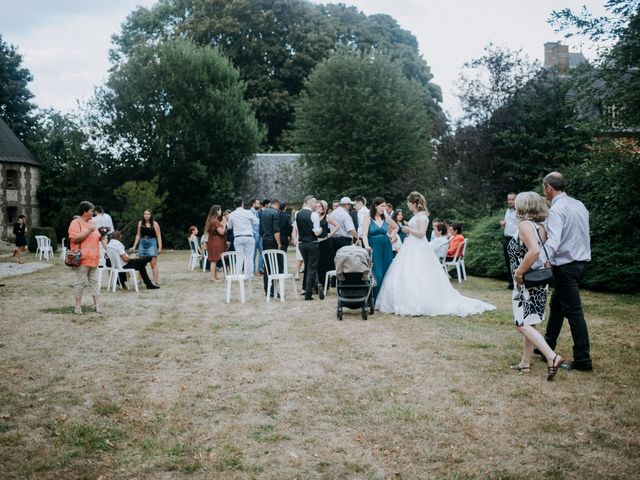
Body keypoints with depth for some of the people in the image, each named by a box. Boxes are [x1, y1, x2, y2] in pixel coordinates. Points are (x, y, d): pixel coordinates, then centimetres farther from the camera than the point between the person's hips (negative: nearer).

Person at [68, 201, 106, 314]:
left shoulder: (91, 222, 18)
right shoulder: (76, 222, -7)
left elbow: (96, 236, 28)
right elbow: (75, 238, -19)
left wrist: (102, 237, 7)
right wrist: (89, 231, -18)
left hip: (93, 258, 8)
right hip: (82, 258, -7)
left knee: (94, 281, 8)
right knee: (80, 282, -1)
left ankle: (97, 304, 10)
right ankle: (78, 305, 8)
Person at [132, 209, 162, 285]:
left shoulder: (155, 224, -2)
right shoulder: (140, 223, 8)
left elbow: (158, 236, -2)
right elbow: (138, 235, 14)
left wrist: (160, 247, -8)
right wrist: (134, 246, 11)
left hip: (152, 243, -4)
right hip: (142, 243, 4)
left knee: (153, 264, -6)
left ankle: (155, 282, -4)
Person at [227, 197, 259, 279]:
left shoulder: (231, 214, 3)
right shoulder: (248, 212, -4)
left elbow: (229, 226, 13)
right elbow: (256, 222, 2)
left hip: (238, 238, 2)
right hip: (249, 237, -2)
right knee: (249, 258, 3)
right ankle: (249, 275, 2)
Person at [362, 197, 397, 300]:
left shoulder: (385, 218, 9)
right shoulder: (368, 218, -2)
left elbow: (396, 227, 21)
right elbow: (364, 234, -12)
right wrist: (367, 246, -26)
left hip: (386, 248, 4)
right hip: (374, 249, -4)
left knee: (386, 273, 3)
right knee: (377, 275, -9)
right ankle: (375, 300, -1)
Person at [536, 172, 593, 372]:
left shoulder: (556, 210, -18)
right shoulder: (579, 205, 9)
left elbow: (552, 242, -30)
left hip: (565, 265, -9)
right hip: (581, 261, 9)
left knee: (573, 311, -5)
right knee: (556, 304, 20)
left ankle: (583, 360, -1)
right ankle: (547, 345, 31)